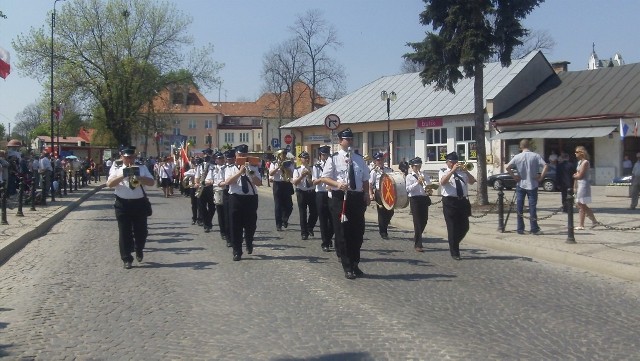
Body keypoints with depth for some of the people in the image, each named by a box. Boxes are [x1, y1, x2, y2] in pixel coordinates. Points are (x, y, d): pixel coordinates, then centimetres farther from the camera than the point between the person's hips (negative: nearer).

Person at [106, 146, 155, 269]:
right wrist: (123, 175, -20)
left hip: (139, 203, 1)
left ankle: (139, 250, 39)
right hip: (122, 204, -1)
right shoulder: (116, 169, 5)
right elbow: (109, 184, -8)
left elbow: (151, 182, -3)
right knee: (124, 232, 1)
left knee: (141, 231, 10)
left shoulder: (142, 168, 8)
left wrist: (138, 177, -17)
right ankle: (127, 259, 9)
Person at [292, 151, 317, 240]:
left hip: (312, 192, 2)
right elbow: (295, 183, -9)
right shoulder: (297, 170, -1)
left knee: (314, 212, 4)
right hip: (301, 193, -2)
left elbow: (313, 182, -2)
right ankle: (304, 233, 13)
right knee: (303, 213, 3)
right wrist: (302, 176, -23)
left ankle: (310, 228, 30)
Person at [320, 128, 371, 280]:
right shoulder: (334, 159, -1)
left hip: (357, 197, 4)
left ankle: (355, 264, 24)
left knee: (358, 232, 9)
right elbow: (324, 178, -4)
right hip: (340, 198, -4)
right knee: (342, 233, 0)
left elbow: (365, 179, 17)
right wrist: (337, 184, -21)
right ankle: (347, 267, 10)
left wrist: (366, 194, 3)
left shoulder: (359, 159, 12)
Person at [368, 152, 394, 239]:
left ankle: (383, 228, 27)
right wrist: (371, 194, -16)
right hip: (379, 192, -4)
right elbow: (370, 184, -5)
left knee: (390, 211, 2)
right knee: (381, 212, 0)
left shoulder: (389, 170, 12)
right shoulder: (374, 171, -1)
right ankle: (383, 232, 12)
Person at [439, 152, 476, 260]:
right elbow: (443, 182, -18)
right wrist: (452, 170, -24)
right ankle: (454, 253, 9)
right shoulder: (443, 172, 3)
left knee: (465, 227, 7)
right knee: (452, 228, -1)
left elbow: (472, 181, 2)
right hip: (450, 202, -4)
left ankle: (454, 245, 31)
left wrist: (466, 171, -11)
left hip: (463, 201, 4)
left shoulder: (462, 172, 14)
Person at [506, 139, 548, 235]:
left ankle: (520, 229, 9)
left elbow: (507, 167, -10)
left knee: (519, 208, 7)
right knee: (532, 207, 3)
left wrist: (514, 176, -1)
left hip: (520, 185, 1)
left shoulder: (517, 157, -2)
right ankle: (534, 229, 3)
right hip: (532, 185, -1)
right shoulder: (535, 156, -5)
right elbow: (545, 166, -15)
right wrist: (541, 177, -8)